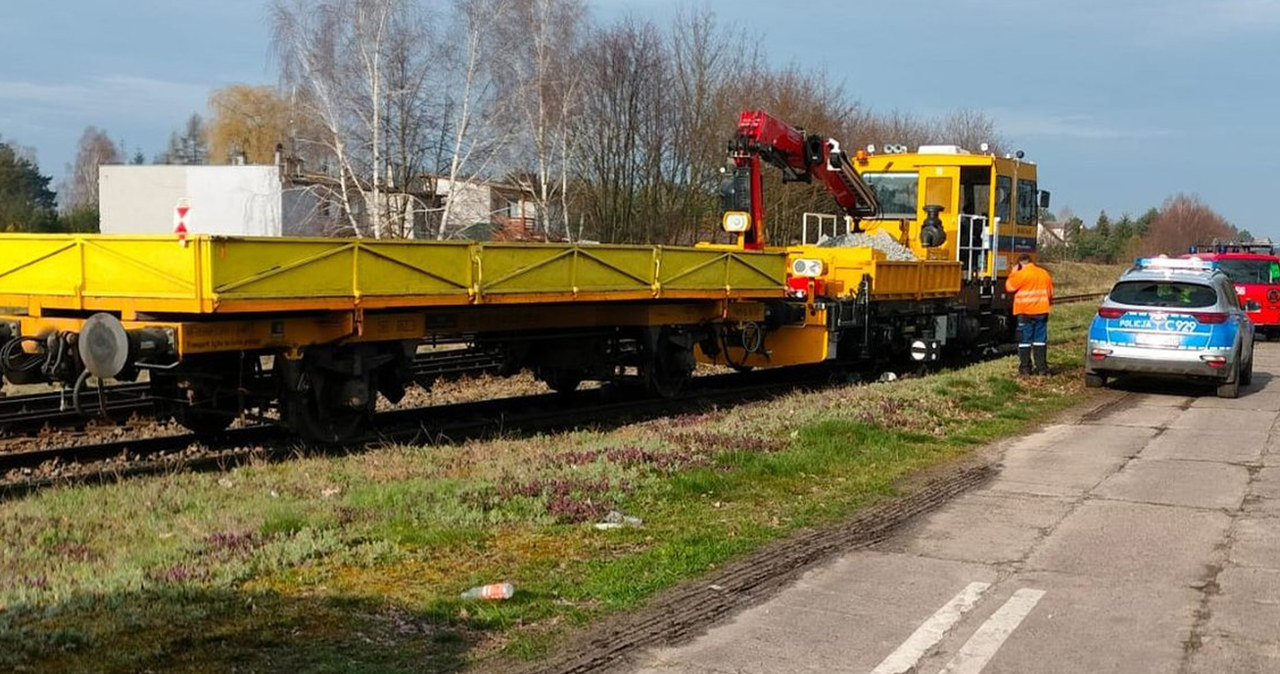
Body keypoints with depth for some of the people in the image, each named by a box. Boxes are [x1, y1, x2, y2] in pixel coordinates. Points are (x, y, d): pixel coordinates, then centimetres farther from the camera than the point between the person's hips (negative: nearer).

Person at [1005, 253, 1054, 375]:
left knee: (1024, 341, 1)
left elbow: (1009, 287, -3)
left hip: (1025, 312, -5)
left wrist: (1013, 273, 7)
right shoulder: (1044, 274, 9)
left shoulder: (1021, 274, -11)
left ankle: (1025, 368, 2)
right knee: (1040, 340, 8)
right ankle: (1042, 367, 7)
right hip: (1041, 311, 5)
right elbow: (1050, 293, 16)